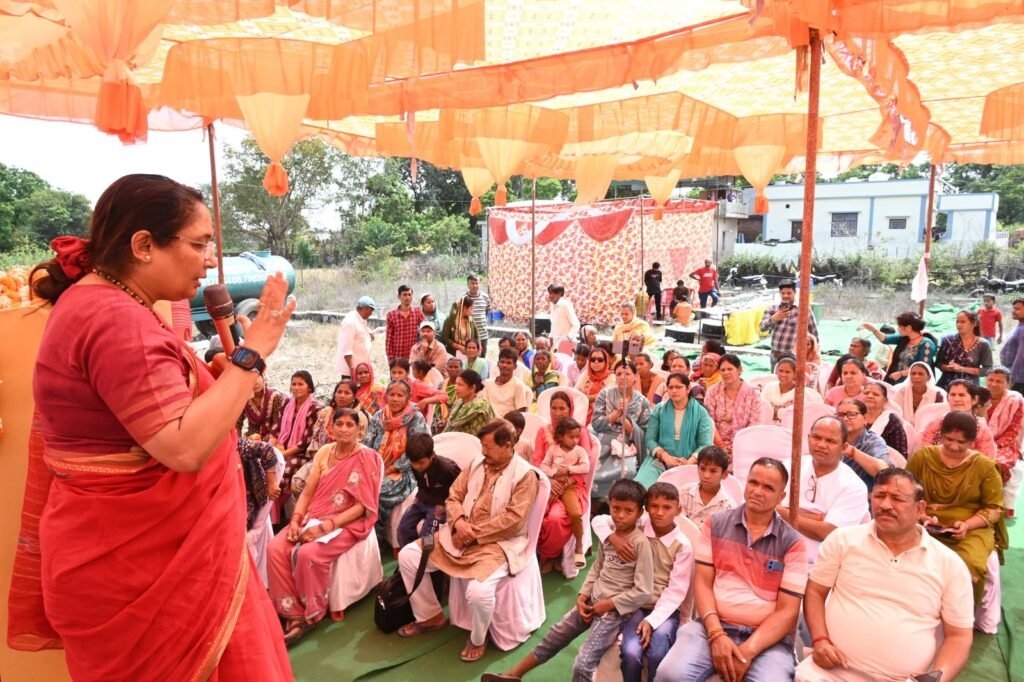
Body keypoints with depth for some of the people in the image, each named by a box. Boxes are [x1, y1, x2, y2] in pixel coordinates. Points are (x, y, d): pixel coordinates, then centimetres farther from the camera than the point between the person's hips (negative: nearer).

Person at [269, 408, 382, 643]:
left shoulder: (366, 458, -11)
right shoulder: (324, 452, 7)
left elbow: (361, 506, -14)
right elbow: (307, 493, 7)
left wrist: (325, 527, -21)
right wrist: (296, 519, -12)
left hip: (347, 523, -6)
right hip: (314, 517, 6)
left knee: (308, 554, -30)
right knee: (276, 548, -17)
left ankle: (311, 614, -5)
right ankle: (293, 612, -6)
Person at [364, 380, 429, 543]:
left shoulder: (416, 419, -6)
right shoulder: (378, 417, 7)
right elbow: (366, 445, 5)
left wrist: (389, 470, -15)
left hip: (403, 473, -4)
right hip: (376, 471, 4)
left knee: (377, 492, -29)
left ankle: (375, 538, -10)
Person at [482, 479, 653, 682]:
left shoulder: (641, 543, -19)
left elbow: (644, 591, -18)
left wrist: (609, 604, -15)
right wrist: (583, 595, 0)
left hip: (615, 610, -7)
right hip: (593, 601, 7)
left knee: (582, 665, -16)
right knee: (555, 635, 12)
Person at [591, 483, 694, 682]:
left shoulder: (683, 545, -8)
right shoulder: (639, 526, -4)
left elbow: (676, 591, -9)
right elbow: (599, 521, 1)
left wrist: (652, 620, -18)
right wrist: (614, 538, -18)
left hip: (665, 610, -1)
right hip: (637, 605, 1)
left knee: (658, 655, -27)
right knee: (630, 652, -25)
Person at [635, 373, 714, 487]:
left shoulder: (700, 412, 5)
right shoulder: (659, 409, 10)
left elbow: (704, 445, -1)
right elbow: (650, 439, 5)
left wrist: (689, 462, -17)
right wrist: (666, 457, -11)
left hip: (689, 463, -1)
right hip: (659, 461, 1)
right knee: (640, 486, -26)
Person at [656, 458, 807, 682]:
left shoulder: (793, 543, 0)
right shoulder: (715, 524, 5)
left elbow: (787, 611, -4)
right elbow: (702, 583, 2)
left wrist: (748, 651, -14)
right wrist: (716, 634, -12)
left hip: (768, 638, 0)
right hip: (713, 626, 1)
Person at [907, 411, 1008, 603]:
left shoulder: (985, 466, 3)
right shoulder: (922, 457, 4)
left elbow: (994, 508, 4)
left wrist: (967, 525, -13)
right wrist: (920, 516, -12)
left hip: (972, 530, 0)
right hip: (926, 528, 0)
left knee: (969, 565, -31)